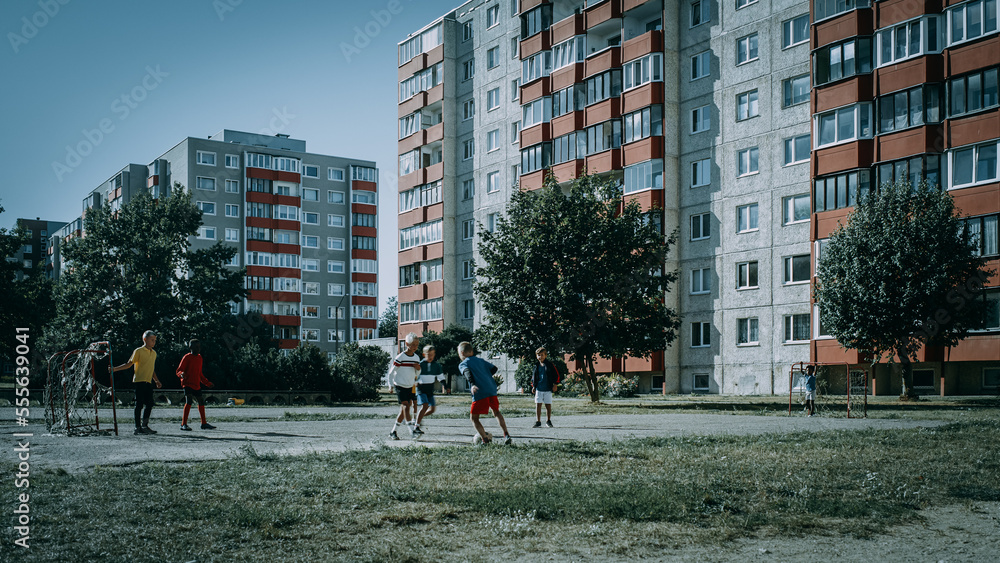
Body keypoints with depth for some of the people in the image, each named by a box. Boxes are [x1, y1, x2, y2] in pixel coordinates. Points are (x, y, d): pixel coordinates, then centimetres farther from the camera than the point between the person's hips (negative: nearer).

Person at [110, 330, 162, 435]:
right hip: (139, 381, -6)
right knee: (139, 404, -5)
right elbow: (129, 364, -3)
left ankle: (145, 425, 15)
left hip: (148, 382, 7)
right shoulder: (138, 351, -4)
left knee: (149, 404, 4)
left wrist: (157, 381, 20)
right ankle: (138, 427, -1)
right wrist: (115, 369, -13)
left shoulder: (154, 353, 16)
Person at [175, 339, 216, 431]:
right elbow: (178, 371, -8)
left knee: (201, 402, 12)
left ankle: (204, 423, 24)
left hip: (197, 385, 8)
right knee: (189, 401, -20)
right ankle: (183, 424, -19)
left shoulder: (199, 357, 15)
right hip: (188, 384, -8)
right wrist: (182, 374, -31)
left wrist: (208, 383, 27)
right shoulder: (187, 357, -6)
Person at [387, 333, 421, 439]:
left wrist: (418, 369, -5)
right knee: (406, 406, -17)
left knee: (403, 411, 6)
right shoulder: (400, 358, -12)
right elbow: (391, 372, -4)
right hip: (400, 386, -6)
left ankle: (393, 432, 14)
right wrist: (391, 385, -4)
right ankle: (411, 430, -21)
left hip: (410, 387, 6)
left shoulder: (416, 358, 6)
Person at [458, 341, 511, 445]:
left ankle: (485, 440, -10)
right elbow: (494, 369, 18)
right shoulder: (480, 360, 22)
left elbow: (467, 373, -15)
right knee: (496, 412, 26)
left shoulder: (462, 364, 6)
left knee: (474, 418, 4)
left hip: (480, 393, -6)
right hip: (492, 390, 6)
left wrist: (472, 384, -29)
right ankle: (506, 434, 16)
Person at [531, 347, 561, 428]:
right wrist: (533, 386, 12)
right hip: (538, 389, 2)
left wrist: (555, 384, -5)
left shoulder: (550, 364, -2)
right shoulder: (536, 366, 7)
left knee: (548, 405, 4)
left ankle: (548, 421, 17)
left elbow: (556, 375, 1)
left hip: (548, 389, -2)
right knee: (538, 405, -1)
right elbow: (533, 376, 19)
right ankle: (538, 421, 5)